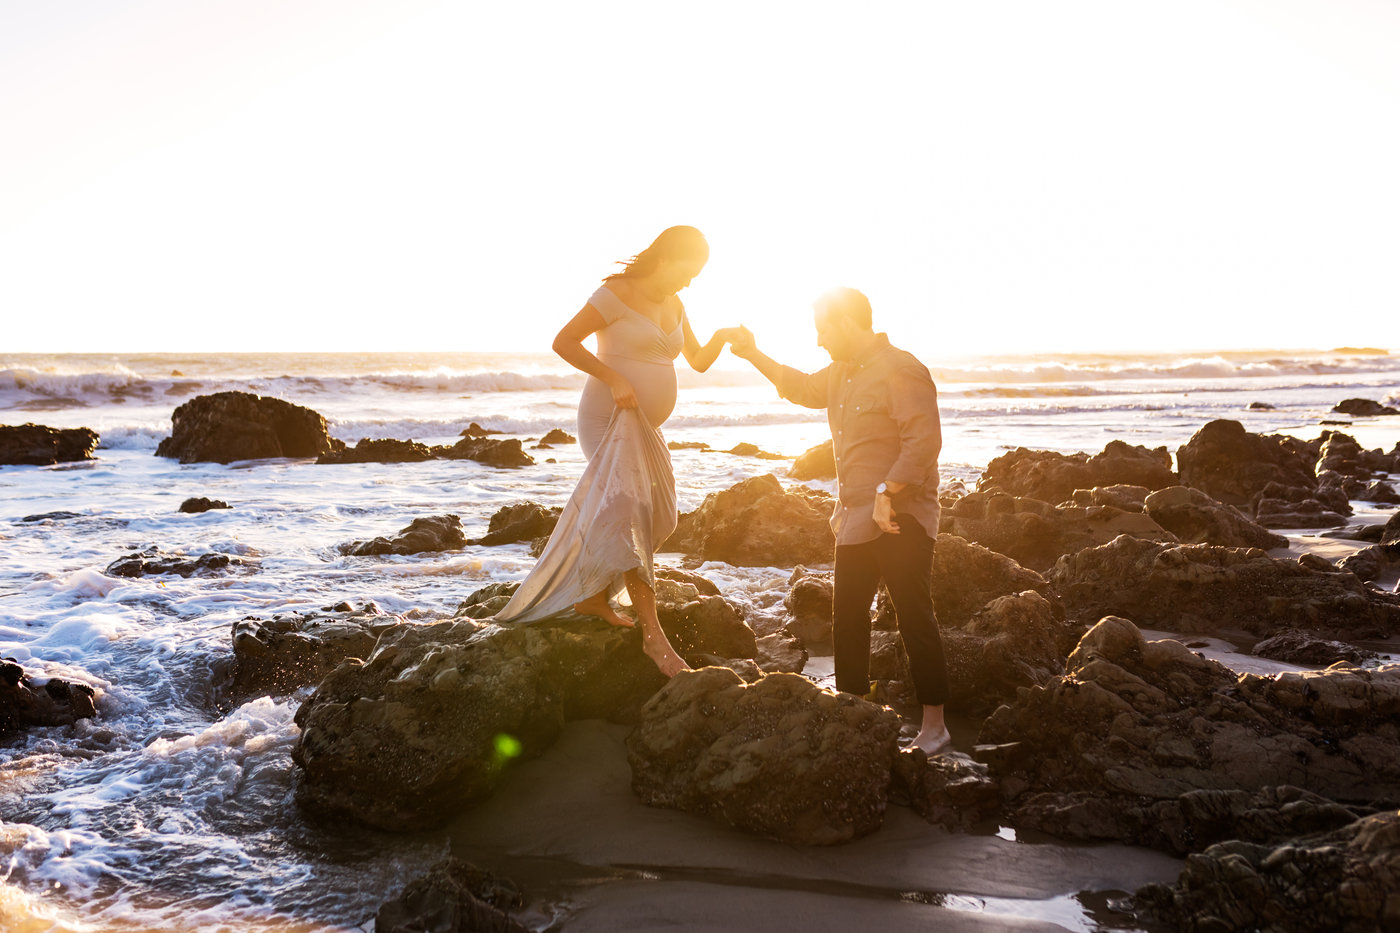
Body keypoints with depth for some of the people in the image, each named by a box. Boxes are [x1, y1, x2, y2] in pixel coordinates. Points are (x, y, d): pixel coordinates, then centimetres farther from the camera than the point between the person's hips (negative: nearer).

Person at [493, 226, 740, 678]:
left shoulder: (673, 306, 14)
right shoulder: (617, 293, -12)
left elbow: (698, 361, 19)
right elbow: (564, 341, -16)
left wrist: (721, 337, -2)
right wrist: (613, 378, -23)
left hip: (644, 426, 10)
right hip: (611, 418, -9)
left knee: (653, 516, 12)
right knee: (629, 514, -15)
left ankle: (595, 598, 28)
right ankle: (653, 633, -18)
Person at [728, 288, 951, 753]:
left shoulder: (899, 371, -15)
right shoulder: (842, 372, 15)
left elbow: (924, 440, -23)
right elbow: (804, 388, 35)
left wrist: (886, 495, -27)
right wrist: (755, 355, 31)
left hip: (900, 517, -9)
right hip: (855, 517, 10)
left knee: (915, 617, -6)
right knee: (847, 617, 13)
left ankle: (934, 724, 1)